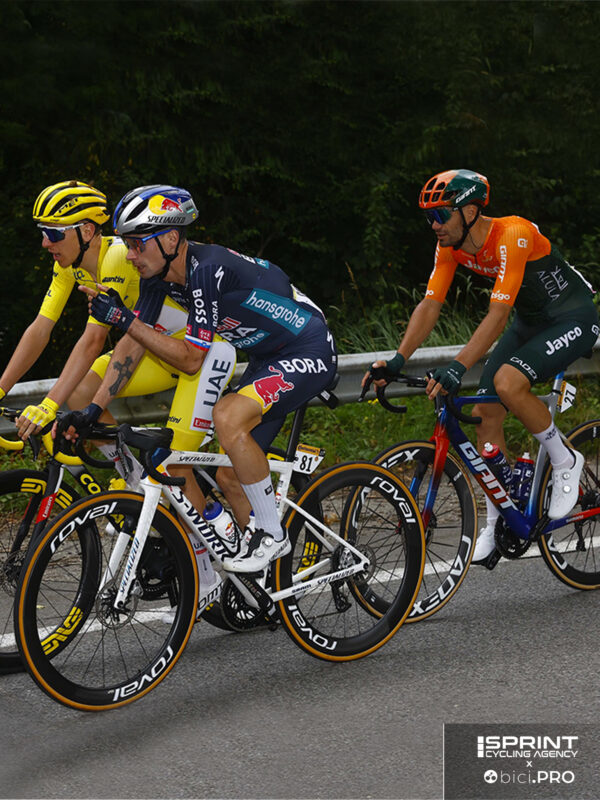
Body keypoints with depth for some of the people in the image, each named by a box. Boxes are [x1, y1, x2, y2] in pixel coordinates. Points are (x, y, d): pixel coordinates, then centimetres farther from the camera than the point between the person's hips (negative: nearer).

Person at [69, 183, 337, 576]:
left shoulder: (208, 270, -30)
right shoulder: (160, 274, -4)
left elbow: (191, 359, -26)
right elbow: (132, 346, 1)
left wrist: (123, 319, -28)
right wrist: (93, 408, -5)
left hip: (309, 353, -9)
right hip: (266, 358, 9)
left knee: (228, 418, -29)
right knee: (229, 473, 4)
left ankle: (272, 534, -15)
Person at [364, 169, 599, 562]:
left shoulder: (513, 235, -31)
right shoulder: (451, 245, -8)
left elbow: (498, 314, -37)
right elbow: (430, 305, -9)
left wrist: (457, 368, -45)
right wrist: (398, 360, -22)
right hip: (530, 321, 8)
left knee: (508, 382, -29)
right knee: (486, 412, -2)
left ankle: (566, 461, -6)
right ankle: (498, 521, 9)